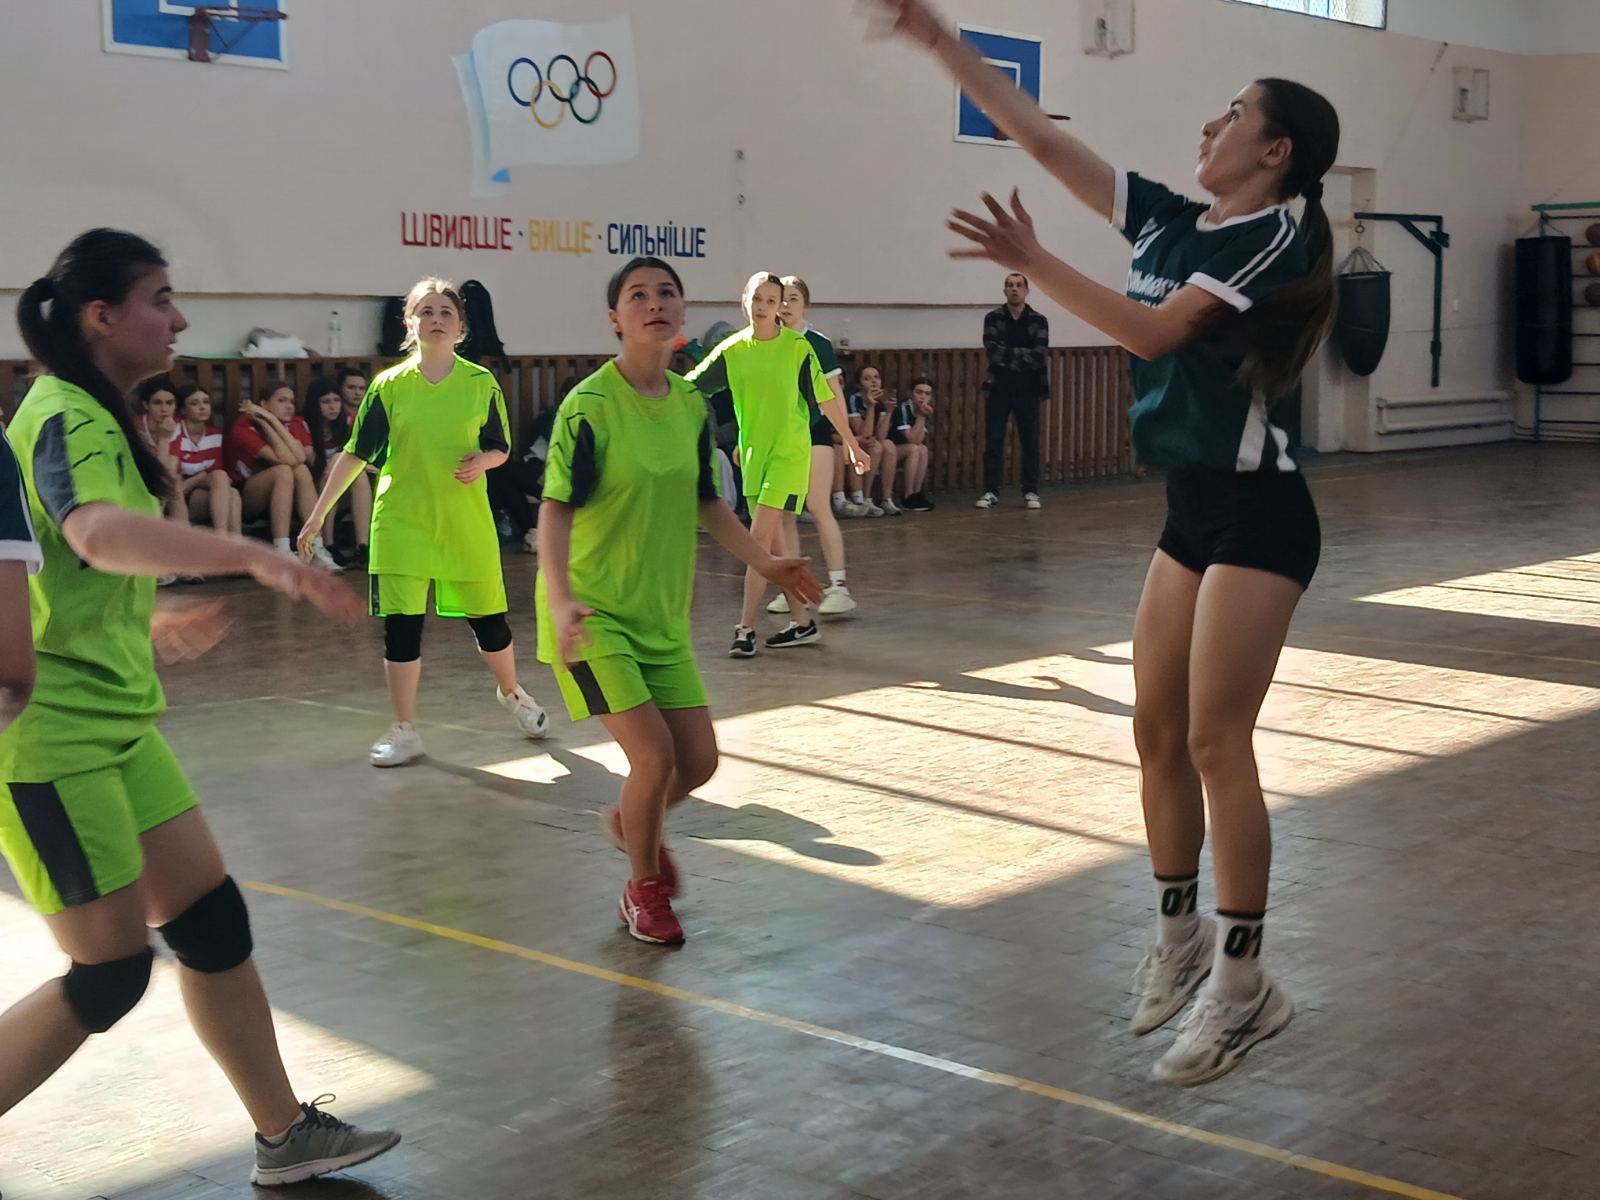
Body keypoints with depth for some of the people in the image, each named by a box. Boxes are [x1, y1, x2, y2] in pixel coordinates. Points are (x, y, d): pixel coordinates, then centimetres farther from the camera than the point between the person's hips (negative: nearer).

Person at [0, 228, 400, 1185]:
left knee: (213, 922, 11)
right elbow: (98, 531, -42)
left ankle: (287, 1137, 21)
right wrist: (257, 557, -53)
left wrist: (156, 624, 32)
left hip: (116, 722, 10)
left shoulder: (92, 415, 14)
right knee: (109, 975, -3)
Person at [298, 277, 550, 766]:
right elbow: (356, 454, 1)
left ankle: (512, 694, 37)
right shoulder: (389, 385, -2)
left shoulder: (481, 383, 0)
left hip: (467, 523, 1)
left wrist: (482, 461, -15)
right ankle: (405, 732, 11)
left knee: (488, 618, 8)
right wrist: (318, 514, -1)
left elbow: (499, 448, 9)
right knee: (401, 626, -3)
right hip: (402, 521, 0)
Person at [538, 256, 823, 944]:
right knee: (654, 753, -13)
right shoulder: (589, 405, -16)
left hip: (662, 612, 6)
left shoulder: (691, 406, 3)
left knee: (698, 761, 5)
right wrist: (561, 599, -32)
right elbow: (556, 508, -20)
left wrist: (764, 563, 14)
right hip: (592, 611, -6)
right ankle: (643, 891, 13)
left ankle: (630, 823, 39)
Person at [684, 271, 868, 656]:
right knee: (773, 543, 10)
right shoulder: (732, 350, 2)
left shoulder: (797, 346, -7)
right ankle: (802, 623, 22)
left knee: (759, 536, -13)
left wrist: (852, 444, 5)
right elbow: (691, 387, 4)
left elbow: (825, 399, -1)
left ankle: (745, 628, -8)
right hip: (753, 453, 5)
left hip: (788, 453, -5)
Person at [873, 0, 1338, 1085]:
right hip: (1191, 510, 8)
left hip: (1257, 515, -8)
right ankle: (1181, 938, 25)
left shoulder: (1276, 237, -11)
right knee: (1157, 733, 9)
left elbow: (1154, 332, -19)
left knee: (1215, 743, -9)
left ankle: (1245, 985, 2)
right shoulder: (1168, 220, 9)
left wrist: (1035, 265, -18)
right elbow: (1041, 136, 9)